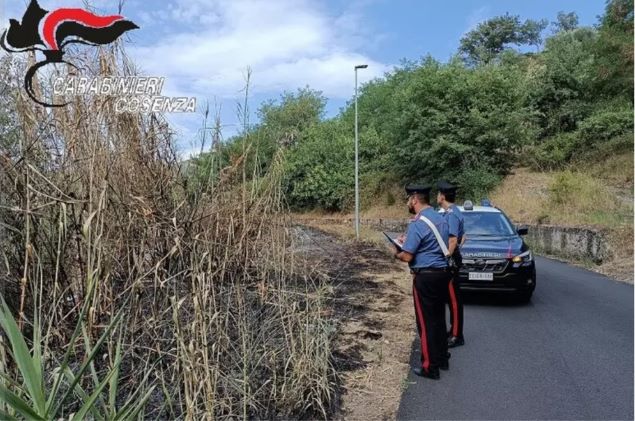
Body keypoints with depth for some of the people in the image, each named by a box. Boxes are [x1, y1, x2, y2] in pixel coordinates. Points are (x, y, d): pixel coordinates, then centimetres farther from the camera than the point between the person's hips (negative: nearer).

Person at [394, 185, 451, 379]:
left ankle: (430, 368, 10)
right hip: (442, 273, 8)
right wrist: (409, 241, 17)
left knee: (426, 322, 2)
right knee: (439, 319, 19)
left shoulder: (417, 223, -18)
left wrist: (397, 253, 3)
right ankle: (442, 359, 31)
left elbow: (407, 256, -19)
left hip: (425, 277, -8)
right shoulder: (441, 219, 8)